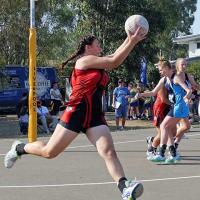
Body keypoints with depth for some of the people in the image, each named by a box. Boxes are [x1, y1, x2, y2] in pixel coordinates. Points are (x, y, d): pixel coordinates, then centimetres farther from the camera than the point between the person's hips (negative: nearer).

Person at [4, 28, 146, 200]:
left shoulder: (97, 63, 19)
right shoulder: (84, 60, -6)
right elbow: (114, 62, -11)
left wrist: (130, 41, 5)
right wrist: (132, 42, -10)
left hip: (95, 115, 7)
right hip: (77, 112, -7)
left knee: (109, 151, -15)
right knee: (49, 152, 1)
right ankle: (19, 148, 29)